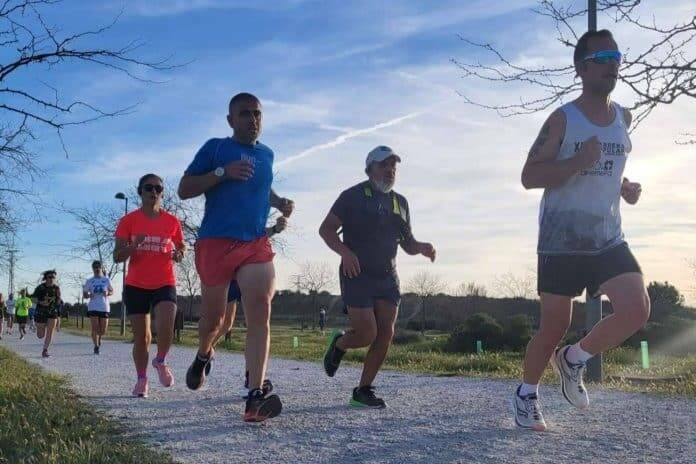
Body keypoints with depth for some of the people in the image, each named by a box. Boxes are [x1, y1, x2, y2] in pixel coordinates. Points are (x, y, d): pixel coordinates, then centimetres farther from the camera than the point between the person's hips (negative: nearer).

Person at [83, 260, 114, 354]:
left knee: (103, 330, 4)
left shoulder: (106, 280, 6)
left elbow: (112, 291, 13)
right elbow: (84, 294, 10)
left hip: (104, 307, 1)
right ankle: (96, 346, 3)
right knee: (95, 328, -8)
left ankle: (99, 338, 36)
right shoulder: (89, 281, 5)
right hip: (93, 307, -1)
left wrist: (108, 293, -10)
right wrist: (89, 295, -13)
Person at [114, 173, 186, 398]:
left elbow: (182, 247, 17)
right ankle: (142, 379, 20)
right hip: (136, 286, 0)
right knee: (141, 337, 2)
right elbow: (117, 256, -3)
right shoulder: (128, 221, 0)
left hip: (164, 284, 0)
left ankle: (160, 362, 6)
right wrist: (133, 245, -24)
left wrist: (179, 254, -8)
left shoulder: (172, 221, 3)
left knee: (166, 326, -22)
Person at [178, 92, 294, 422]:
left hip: (257, 244, 3)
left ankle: (255, 397, -21)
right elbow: (184, 190, -2)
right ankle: (203, 356, 44)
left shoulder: (267, 154, 17)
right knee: (214, 315, 8)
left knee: (260, 313, -16)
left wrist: (279, 202, 15)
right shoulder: (215, 148, 2)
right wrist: (222, 172, -15)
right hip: (216, 242, -3)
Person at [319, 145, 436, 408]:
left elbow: (407, 243, 20)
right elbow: (326, 229, -5)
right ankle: (339, 344, 22)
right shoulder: (354, 196, -3)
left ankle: (363, 390, 9)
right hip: (357, 275, -5)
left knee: (385, 334, -3)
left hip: (387, 276, 6)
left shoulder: (400, 202, 14)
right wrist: (344, 251, -22)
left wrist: (421, 248, -3)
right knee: (367, 334, -12)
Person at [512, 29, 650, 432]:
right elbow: (529, 177, -12)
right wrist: (579, 161, -24)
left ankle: (573, 360, 13)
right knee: (554, 327, 2)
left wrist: (625, 187, 7)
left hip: (610, 240, 5)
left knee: (637, 310, -12)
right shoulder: (563, 120, -8)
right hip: (562, 242, -5)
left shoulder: (624, 118, 11)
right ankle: (527, 395, 26)